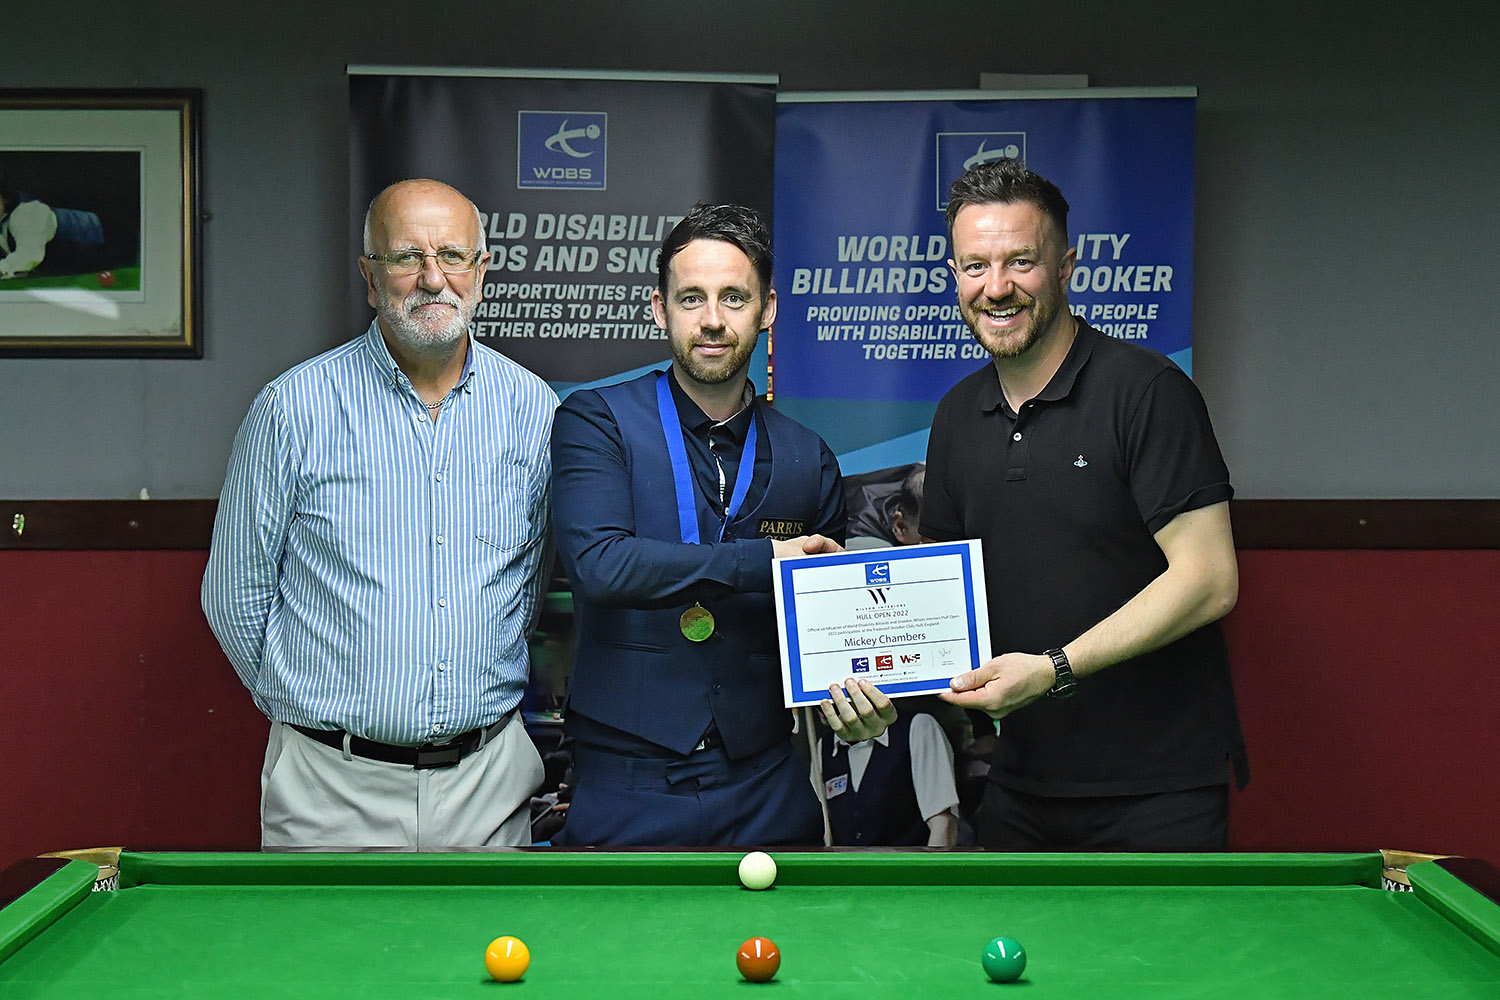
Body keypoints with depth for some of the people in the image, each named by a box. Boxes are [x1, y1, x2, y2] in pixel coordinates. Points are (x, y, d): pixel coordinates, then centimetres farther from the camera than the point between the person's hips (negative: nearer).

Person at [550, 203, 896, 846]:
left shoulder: (809, 461, 8)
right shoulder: (595, 422, -3)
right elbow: (599, 563, -20)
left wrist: (851, 702, -6)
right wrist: (765, 559, -17)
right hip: (625, 788, -3)